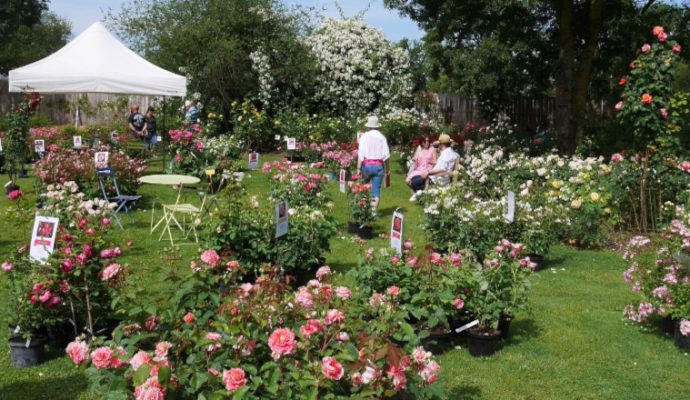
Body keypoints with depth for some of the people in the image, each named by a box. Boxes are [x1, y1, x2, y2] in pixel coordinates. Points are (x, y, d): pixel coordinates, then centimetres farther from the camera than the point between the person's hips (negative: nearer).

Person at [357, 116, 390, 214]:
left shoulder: (364, 136, -2)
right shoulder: (381, 137, 2)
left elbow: (360, 153, -7)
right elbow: (386, 155, -1)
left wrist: (358, 168, -6)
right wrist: (388, 168, 6)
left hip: (367, 164, -1)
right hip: (379, 165, 1)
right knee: (376, 189, 3)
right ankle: (374, 211, 1)